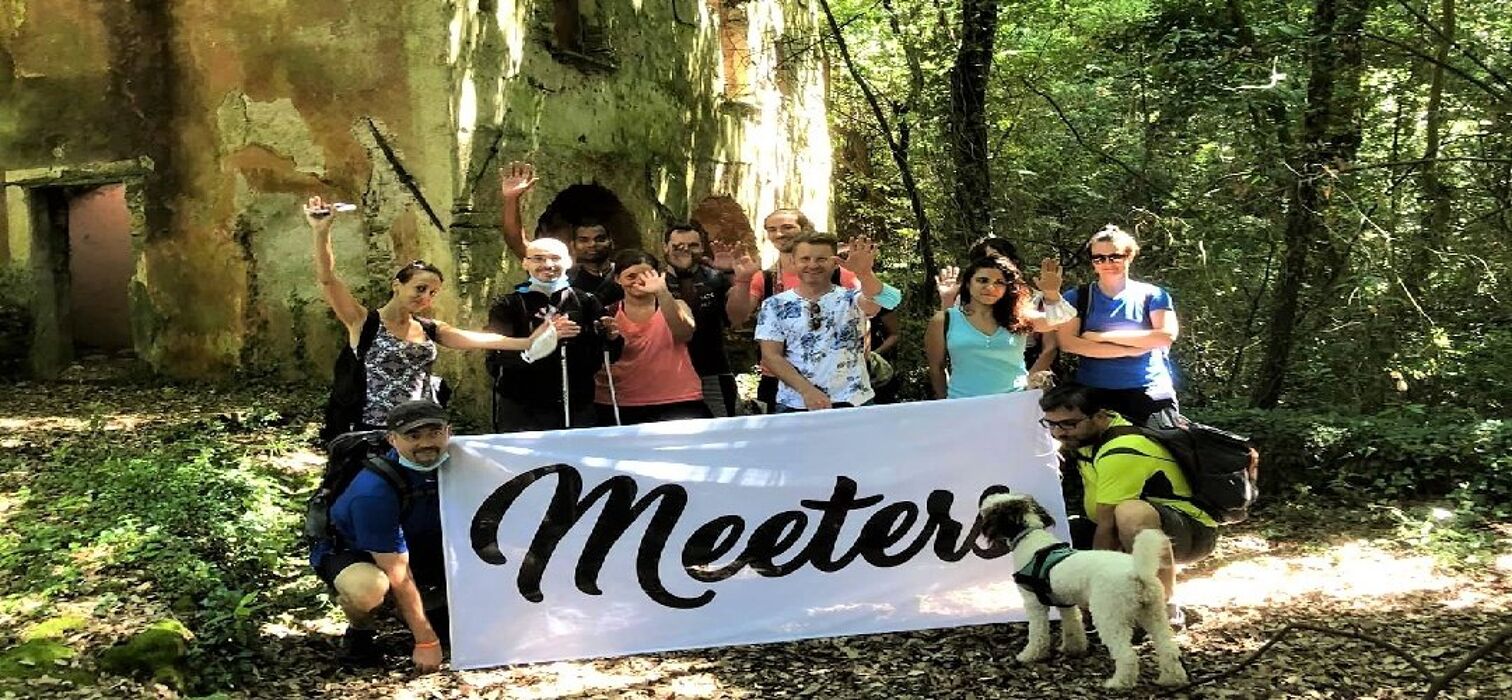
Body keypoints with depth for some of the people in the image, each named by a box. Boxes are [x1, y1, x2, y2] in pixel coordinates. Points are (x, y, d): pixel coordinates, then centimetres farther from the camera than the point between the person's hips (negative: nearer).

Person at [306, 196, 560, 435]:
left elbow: (478, 339, 7)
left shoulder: (430, 329, 13)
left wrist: (528, 342, -4)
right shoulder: (364, 322, -2)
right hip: (374, 433, -5)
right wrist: (322, 232, -25)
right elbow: (327, 279, -13)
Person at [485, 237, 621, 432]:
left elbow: (607, 356, 5)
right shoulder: (508, 306, 4)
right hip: (521, 411, -2)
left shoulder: (586, 302, 9)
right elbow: (499, 356, -10)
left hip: (578, 409, 2)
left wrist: (611, 337, -17)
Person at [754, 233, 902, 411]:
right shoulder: (775, 305, 5)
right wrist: (807, 390, -14)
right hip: (794, 405, 0)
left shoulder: (851, 299, 2)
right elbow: (770, 356, -1)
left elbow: (881, 300, -19)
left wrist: (864, 274, -41)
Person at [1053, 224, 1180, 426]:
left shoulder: (1152, 295, 7)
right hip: (1094, 394, 0)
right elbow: (1068, 343, -7)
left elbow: (1167, 335, -9)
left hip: (1150, 394, 0)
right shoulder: (1076, 298, 7)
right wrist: (1131, 350, -11)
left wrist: (1103, 336, -9)